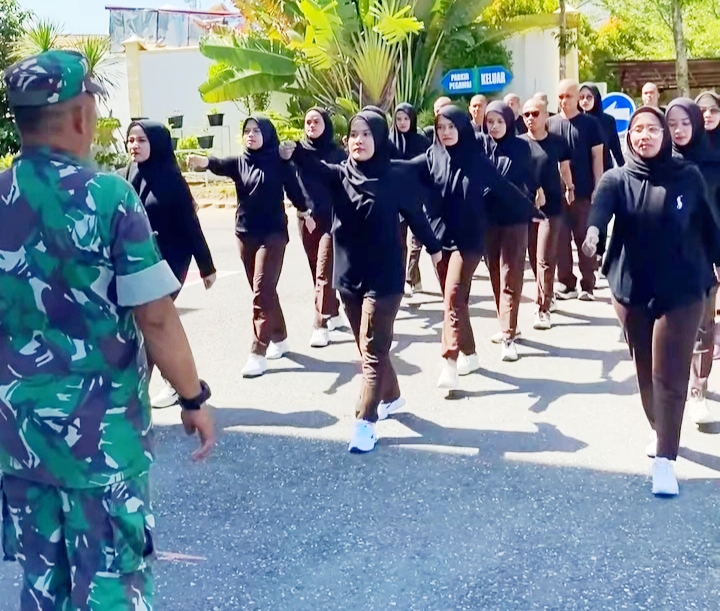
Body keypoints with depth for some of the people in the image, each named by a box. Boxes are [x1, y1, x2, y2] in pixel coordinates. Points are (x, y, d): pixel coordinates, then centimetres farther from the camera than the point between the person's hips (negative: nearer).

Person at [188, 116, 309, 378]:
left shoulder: (279, 163, -2)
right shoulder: (239, 162, 4)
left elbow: (295, 190, -2)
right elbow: (220, 165, -15)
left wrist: (307, 212, -15)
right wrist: (204, 161, -36)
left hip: (273, 234, -4)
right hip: (245, 235, 4)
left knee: (262, 291, -10)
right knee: (264, 290, 12)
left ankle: (258, 353, -9)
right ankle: (279, 339, 28)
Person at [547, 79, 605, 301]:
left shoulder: (590, 123, 0)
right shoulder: (550, 124, 7)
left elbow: (597, 157, 0)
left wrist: (597, 188, -6)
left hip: (584, 192, -2)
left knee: (585, 239, 3)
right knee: (561, 240, 6)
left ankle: (587, 285, 10)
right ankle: (566, 284, 15)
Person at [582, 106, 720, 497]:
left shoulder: (688, 177, -3)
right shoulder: (617, 179, -4)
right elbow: (601, 204, -26)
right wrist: (593, 230, -47)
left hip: (681, 289, -2)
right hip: (631, 288, 2)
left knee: (669, 375, -6)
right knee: (645, 371, 15)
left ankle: (664, 459, -4)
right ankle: (660, 431, 38)